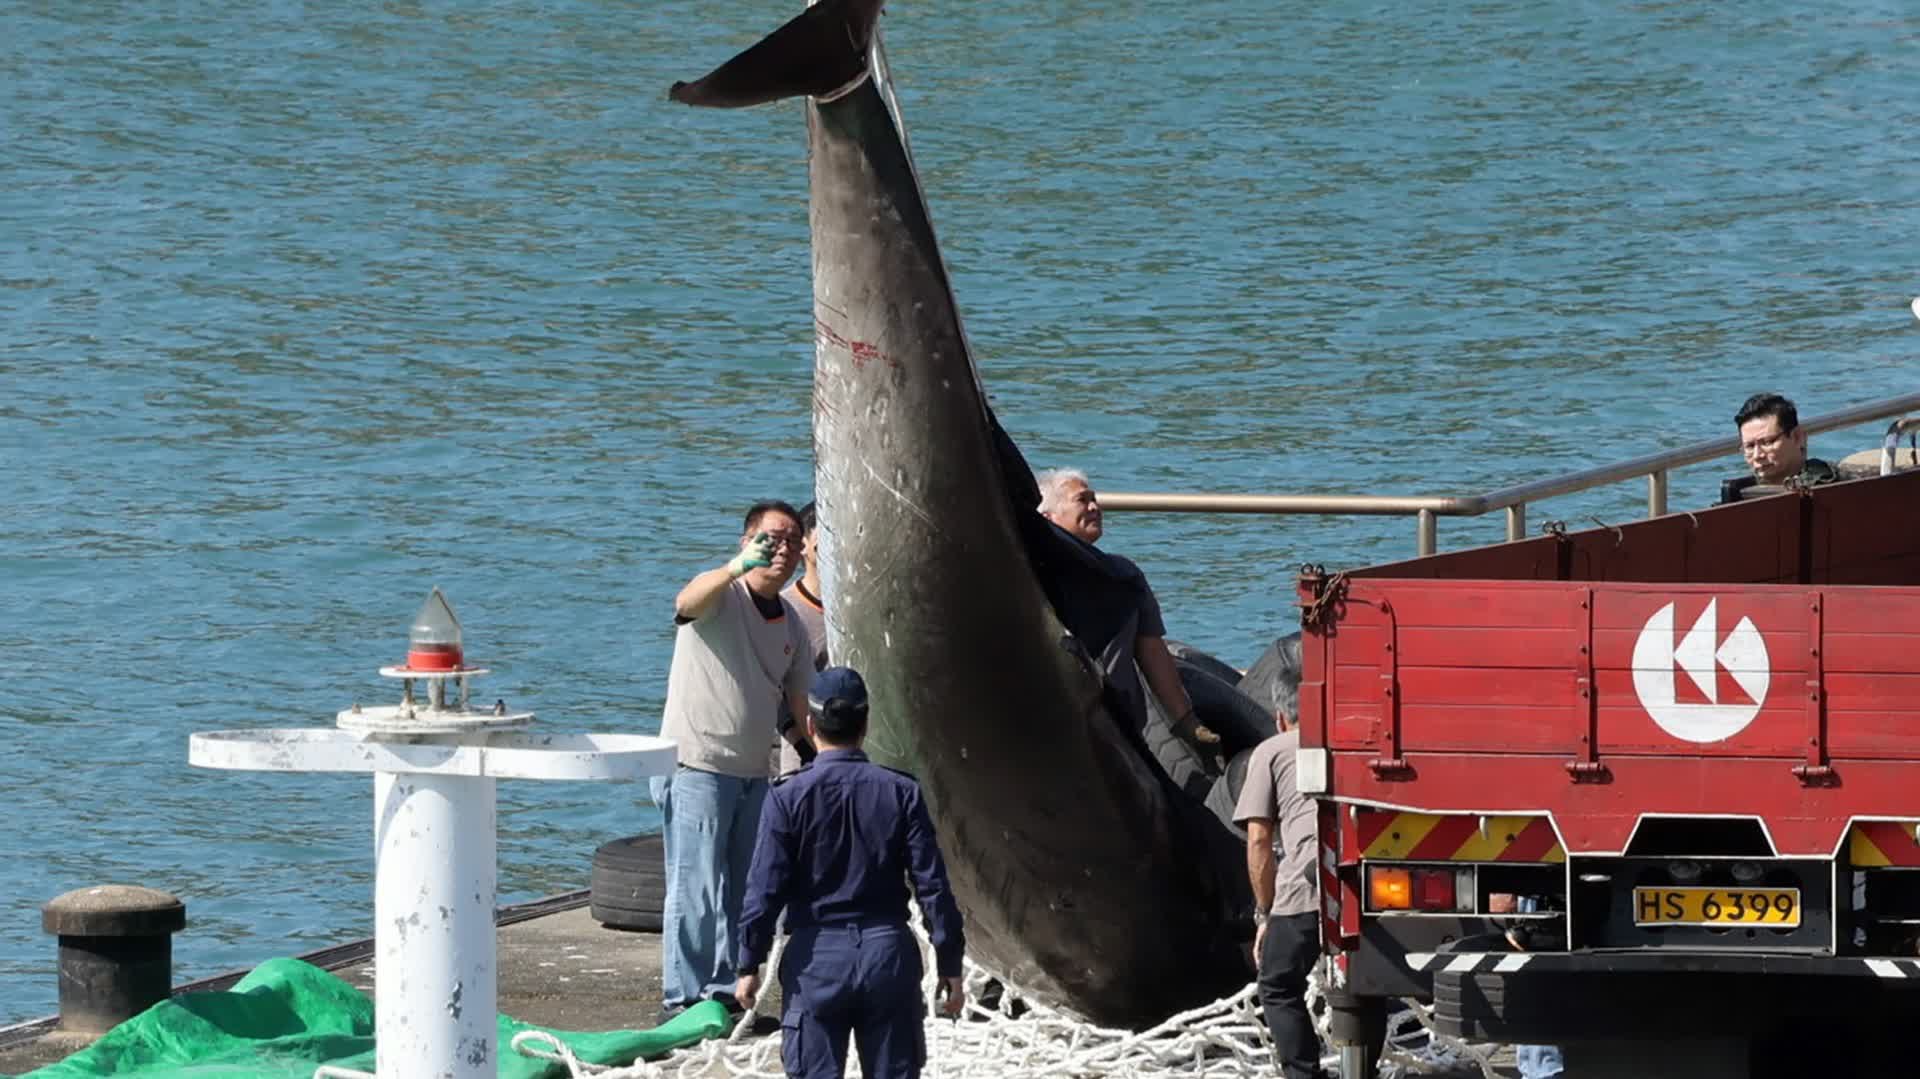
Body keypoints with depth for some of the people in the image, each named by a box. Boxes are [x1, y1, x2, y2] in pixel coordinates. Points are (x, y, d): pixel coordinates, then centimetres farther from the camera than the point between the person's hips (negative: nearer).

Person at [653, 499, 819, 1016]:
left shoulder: (792, 627, 13)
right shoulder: (721, 598, -9)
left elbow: (798, 709, 18)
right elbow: (688, 601, -34)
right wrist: (737, 568, -54)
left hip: (753, 775, 7)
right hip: (698, 767, -7)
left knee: (744, 895, 10)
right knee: (697, 893, -8)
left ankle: (726, 994, 19)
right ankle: (682, 1001, -4)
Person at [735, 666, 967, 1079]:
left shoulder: (789, 797, -8)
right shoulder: (900, 792, -2)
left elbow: (765, 889, -8)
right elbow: (932, 885, -2)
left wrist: (750, 965, 1)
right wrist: (949, 965, 4)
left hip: (818, 956, -2)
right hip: (888, 952, 2)